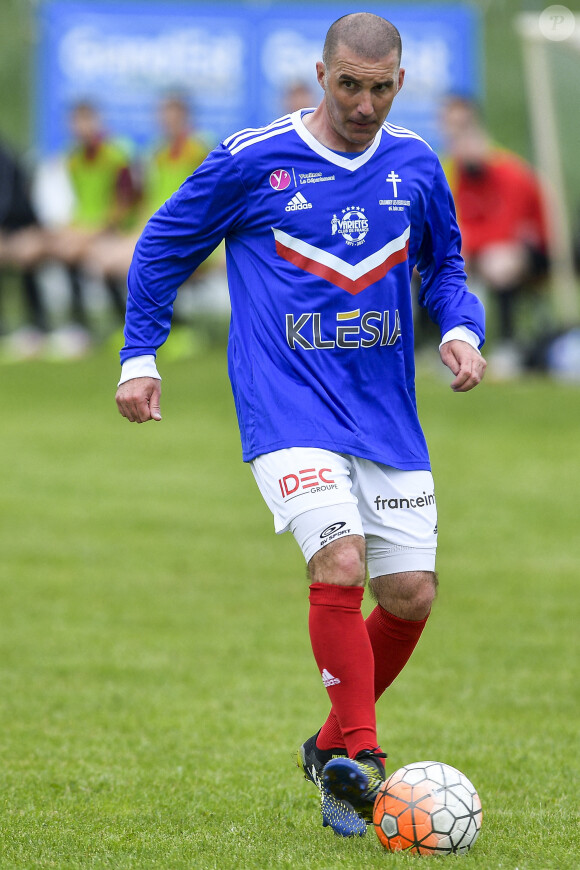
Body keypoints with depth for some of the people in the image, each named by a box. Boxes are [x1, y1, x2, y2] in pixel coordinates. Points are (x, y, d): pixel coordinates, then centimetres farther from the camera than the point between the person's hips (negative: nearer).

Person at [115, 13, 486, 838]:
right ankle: (360, 759, -17)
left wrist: (461, 328, 2)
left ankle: (333, 749, 23)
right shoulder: (252, 160, -6)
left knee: (411, 593, 1)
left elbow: (443, 265, 22)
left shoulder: (416, 166, 6)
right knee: (340, 562, -24)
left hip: (386, 414, 5)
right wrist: (139, 356, 5)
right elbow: (164, 247, 7)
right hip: (289, 409, -5)